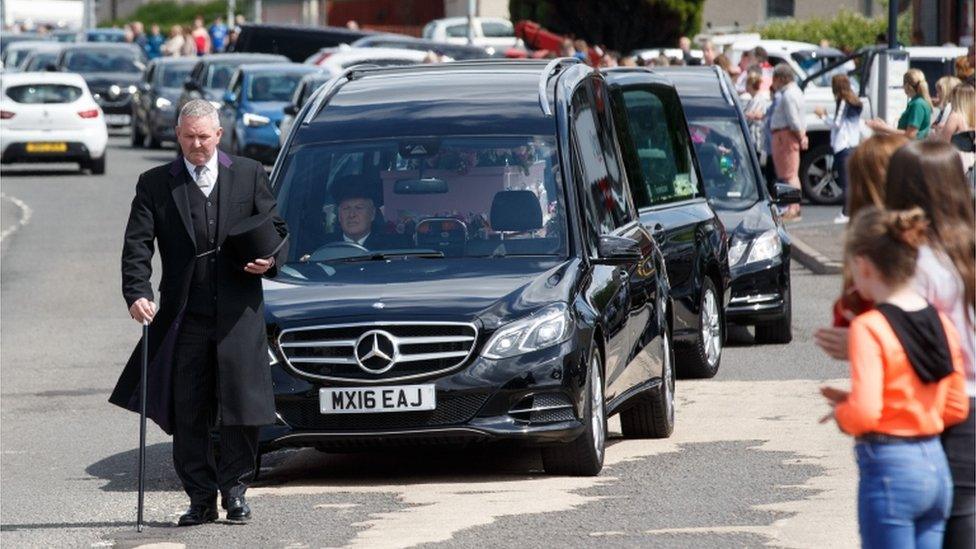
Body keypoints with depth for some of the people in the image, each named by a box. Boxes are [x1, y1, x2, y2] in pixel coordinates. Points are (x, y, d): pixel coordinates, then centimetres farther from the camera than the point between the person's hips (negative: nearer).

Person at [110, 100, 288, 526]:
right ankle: (200, 498, 10)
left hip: (239, 314, 0)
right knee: (187, 415, 1)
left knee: (242, 409, -2)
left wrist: (270, 261, -9)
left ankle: (234, 491, 12)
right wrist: (137, 294, -16)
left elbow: (276, 230, 14)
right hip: (184, 316, 0)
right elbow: (137, 245, -1)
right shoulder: (155, 184, 7)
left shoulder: (249, 175, 9)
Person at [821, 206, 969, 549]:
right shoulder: (941, 323, 7)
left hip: (889, 469, -7)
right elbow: (956, 408, 12)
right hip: (936, 465, 7)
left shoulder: (869, 328, -15)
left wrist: (841, 412, -1)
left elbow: (863, 414, -22)